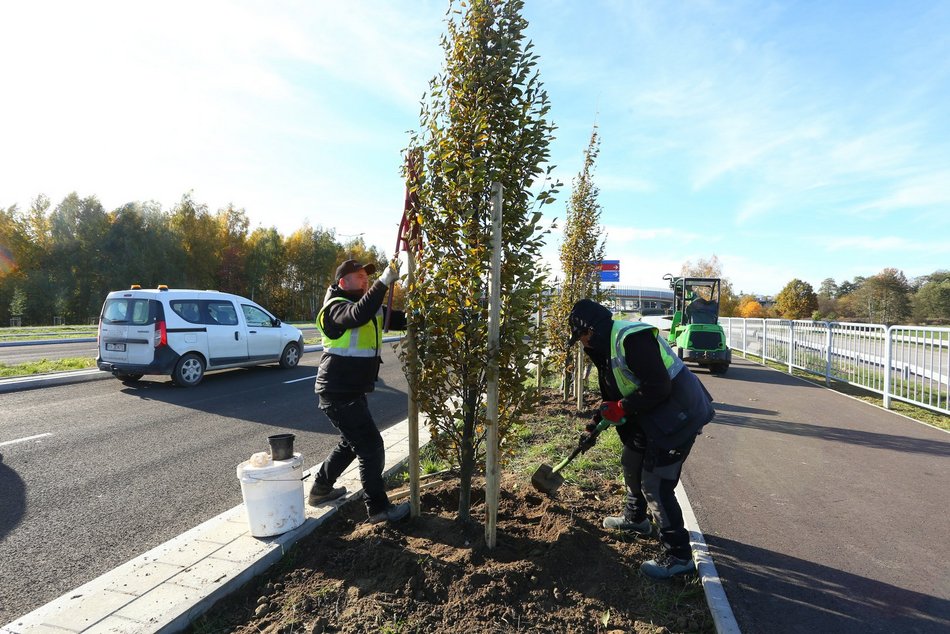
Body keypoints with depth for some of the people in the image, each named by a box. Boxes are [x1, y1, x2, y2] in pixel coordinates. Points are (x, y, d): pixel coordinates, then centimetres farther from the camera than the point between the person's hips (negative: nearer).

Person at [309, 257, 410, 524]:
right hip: (338, 392, -10)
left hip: (352, 390, 10)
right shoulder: (336, 307, -14)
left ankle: (320, 489, 40)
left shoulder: (368, 306, 13)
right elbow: (359, 314, -37)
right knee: (371, 446, -7)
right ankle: (379, 508, 4)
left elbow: (400, 320, 7)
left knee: (352, 442, 25)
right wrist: (384, 281, -41)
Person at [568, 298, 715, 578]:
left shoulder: (633, 339, -25)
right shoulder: (609, 344, 9)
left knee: (655, 484, -8)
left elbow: (658, 388, -29)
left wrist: (622, 408, -19)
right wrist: (593, 426, 17)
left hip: (678, 416, -11)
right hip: (651, 416, 11)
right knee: (631, 461, 24)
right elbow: (612, 395, 18)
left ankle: (678, 556, 7)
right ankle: (635, 518, 47)